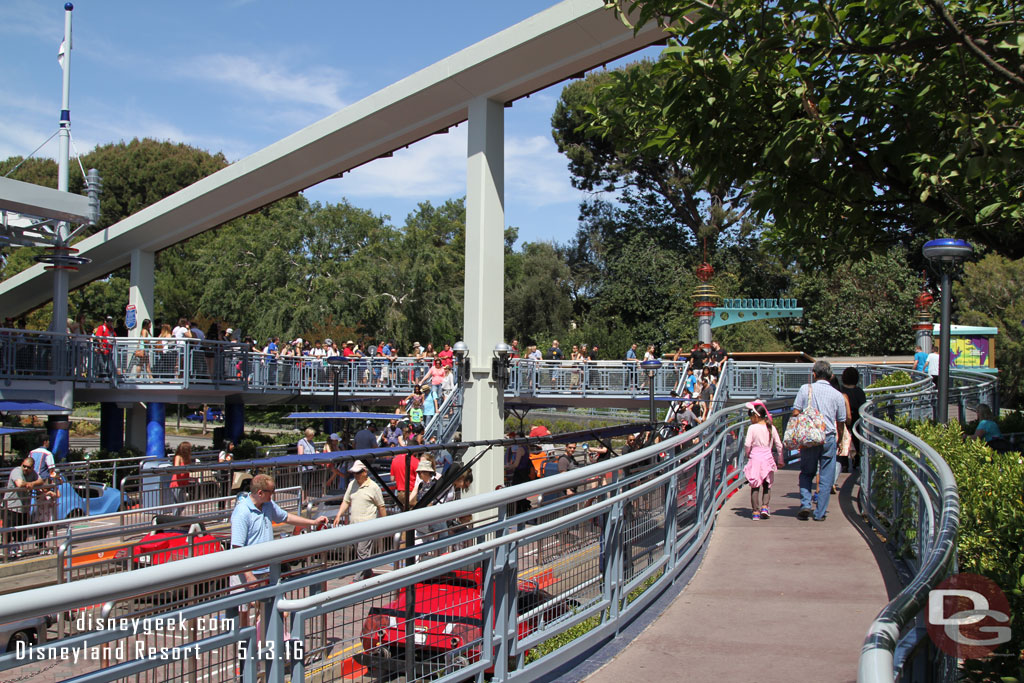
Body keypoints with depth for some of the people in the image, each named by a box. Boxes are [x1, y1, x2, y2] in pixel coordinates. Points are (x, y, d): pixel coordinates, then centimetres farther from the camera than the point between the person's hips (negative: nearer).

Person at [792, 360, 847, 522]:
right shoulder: (837, 395, 4)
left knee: (806, 473, 15)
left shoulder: (805, 389, 0)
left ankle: (805, 504, -1)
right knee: (826, 478, 7)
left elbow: (795, 413, -4)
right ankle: (820, 513, 9)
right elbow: (841, 422, 8)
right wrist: (839, 440, 22)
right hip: (828, 438, 0)